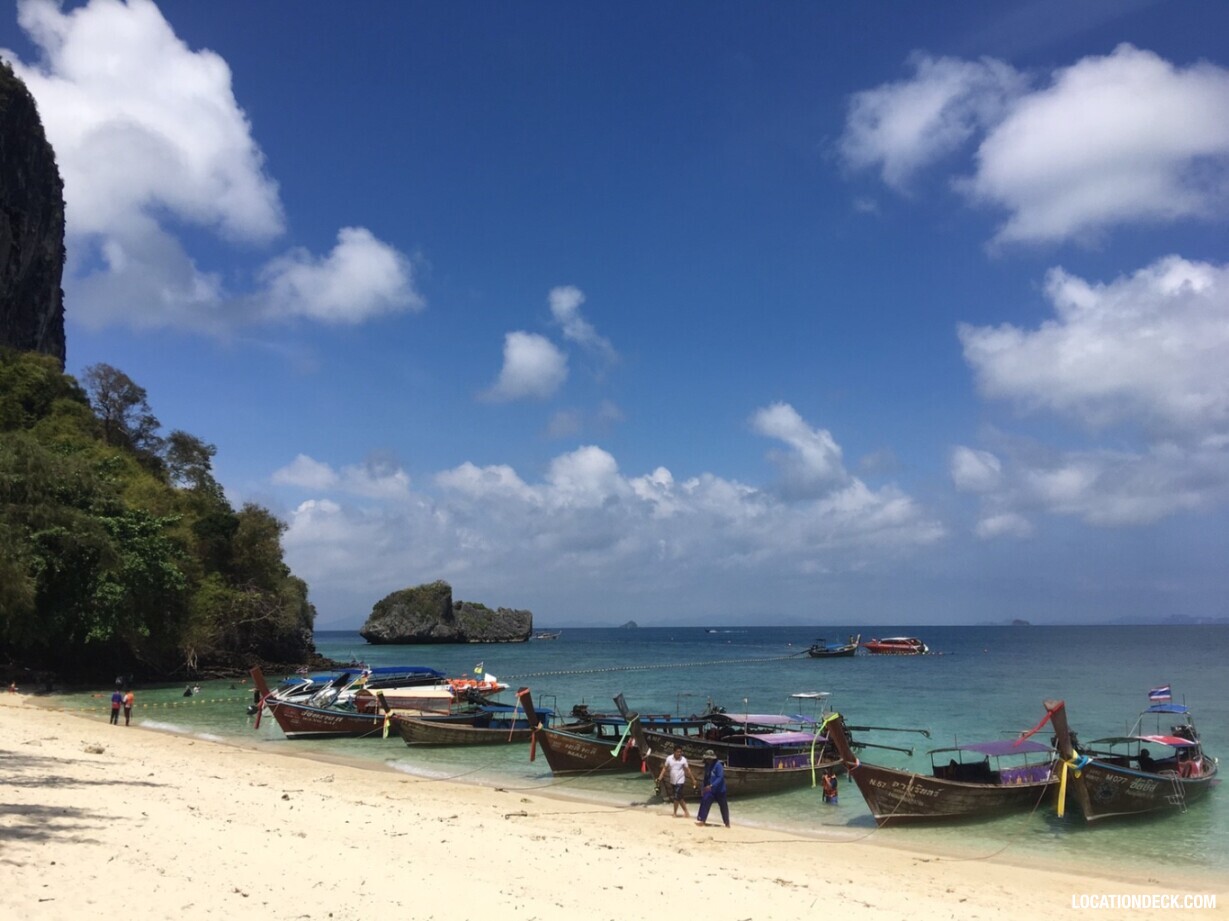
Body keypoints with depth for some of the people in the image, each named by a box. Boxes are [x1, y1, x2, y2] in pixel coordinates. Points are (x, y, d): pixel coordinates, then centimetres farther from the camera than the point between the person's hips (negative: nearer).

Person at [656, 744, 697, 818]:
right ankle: (686, 812, 23)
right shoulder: (669, 759, -4)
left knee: (676, 797, -8)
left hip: (680, 781, -3)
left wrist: (693, 780, 2)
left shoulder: (683, 760, -9)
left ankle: (675, 813, 8)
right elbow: (665, 768, 3)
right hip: (672, 781, 3)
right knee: (679, 798, 10)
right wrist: (660, 778, -3)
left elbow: (688, 770, 0)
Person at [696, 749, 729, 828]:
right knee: (704, 802, -3)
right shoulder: (707, 766, 6)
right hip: (709, 790, 6)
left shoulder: (718, 765, -18)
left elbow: (720, 778, -26)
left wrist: (711, 785, -34)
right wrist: (704, 788, 12)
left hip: (719, 790, -6)